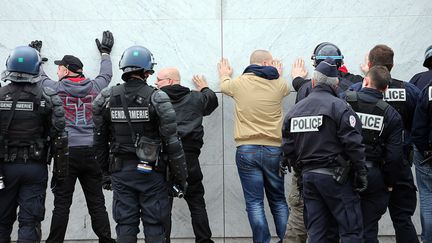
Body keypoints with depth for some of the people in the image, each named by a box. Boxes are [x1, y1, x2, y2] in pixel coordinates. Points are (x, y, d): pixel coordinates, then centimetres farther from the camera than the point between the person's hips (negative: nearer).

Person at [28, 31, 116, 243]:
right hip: (91, 152, 3)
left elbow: (38, 76, 19)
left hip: (66, 152, -3)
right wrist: (105, 52, 46)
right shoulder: (95, 88, 7)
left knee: (62, 204, -1)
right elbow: (107, 74, 28)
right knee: (97, 203, 5)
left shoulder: (56, 89, 0)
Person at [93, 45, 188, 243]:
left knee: (125, 223, 8)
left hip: (120, 170, 3)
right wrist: (180, 177, -3)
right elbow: (172, 142, -11)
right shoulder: (157, 99, -11)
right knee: (154, 224, 3)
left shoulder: (107, 99, 1)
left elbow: (100, 140, 8)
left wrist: (105, 170, 19)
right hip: (151, 171, -3)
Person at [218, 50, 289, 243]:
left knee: (254, 202, -1)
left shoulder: (239, 83, 0)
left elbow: (224, 86, 25)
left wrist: (224, 75, 48)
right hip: (273, 150, 1)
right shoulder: (278, 84, 1)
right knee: (278, 200, 13)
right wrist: (278, 75, 48)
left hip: (246, 150, -1)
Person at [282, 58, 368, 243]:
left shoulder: (294, 110, 10)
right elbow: (353, 144, -14)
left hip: (307, 176, 6)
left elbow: (288, 148, 12)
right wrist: (361, 173, -6)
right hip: (334, 176, -6)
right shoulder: (339, 106, -9)